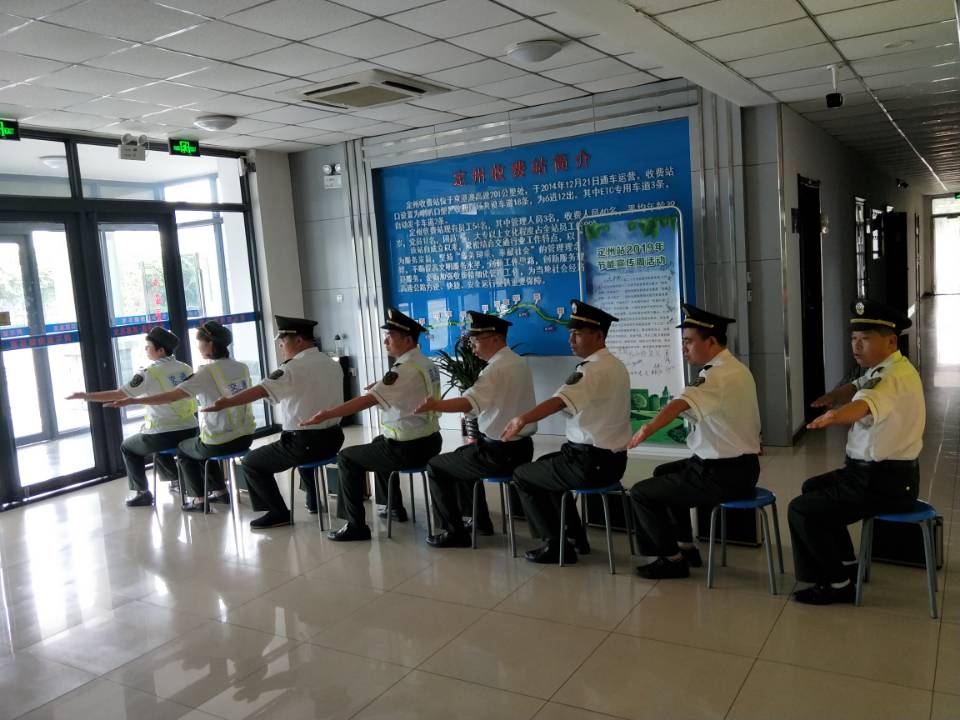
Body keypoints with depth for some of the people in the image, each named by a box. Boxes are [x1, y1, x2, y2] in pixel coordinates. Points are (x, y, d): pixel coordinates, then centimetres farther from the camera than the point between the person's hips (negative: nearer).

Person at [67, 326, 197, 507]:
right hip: (190, 431, 5)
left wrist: (85, 396, -5)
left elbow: (118, 395, -13)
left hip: (163, 435, -5)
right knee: (160, 449, 36)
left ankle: (142, 493, 18)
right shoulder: (186, 368, 2)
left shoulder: (148, 373, -13)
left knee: (128, 448, 23)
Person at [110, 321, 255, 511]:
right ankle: (220, 492, 35)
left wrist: (132, 401, -16)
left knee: (183, 449, 24)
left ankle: (198, 499, 23)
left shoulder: (207, 372, -16)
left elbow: (171, 396, -20)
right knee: (201, 445, 34)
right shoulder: (242, 367, 0)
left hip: (221, 442, -6)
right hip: (246, 437, 6)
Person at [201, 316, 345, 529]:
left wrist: (226, 404, -31)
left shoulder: (294, 368, -16)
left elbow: (261, 390, -27)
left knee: (251, 463, 10)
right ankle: (314, 501, 41)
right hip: (333, 439, 8)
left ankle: (278, 513, 11)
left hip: (304, 443, -8)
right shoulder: (333, 364, 7)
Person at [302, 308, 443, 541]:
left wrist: (326, 415, -23)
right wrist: (381, 389, 6)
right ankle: (394, 507, 40)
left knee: (347, 458, 5)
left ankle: (356, 526, 8)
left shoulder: (404, 371, -22)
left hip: (408, 450, -9)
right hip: (430, 442, 9)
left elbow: (366, 400, -25)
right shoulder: (427, 364, 5)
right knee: (380, 443, 34)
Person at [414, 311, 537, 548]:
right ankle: (479, 522, 34)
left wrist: (435, 405, -50)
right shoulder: (517, 362, 8)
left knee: (435, 466, 6)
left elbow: (469, 403, -37)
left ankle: (454, 532, 12)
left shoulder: (497, 368, -21)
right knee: (461, 456, 31)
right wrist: (483, 438, 15)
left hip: (500, 453, -9)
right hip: (521, 447, 9)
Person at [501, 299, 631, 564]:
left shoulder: (593, 370, -21)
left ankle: (558, 545, 11)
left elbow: (560, 401, -39)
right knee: (544, 466, 29)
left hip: (591, 463, -9)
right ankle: (574, 536, 30)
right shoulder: (615, 365, 11)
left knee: (522, 475, 8)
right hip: (612, 458, 9)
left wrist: (523, 419, -51)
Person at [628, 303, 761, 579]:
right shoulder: (737, 368, 10)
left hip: (723, 476, -10)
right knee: (664, 473, 28)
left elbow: (682, 403, -44)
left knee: (641, 493, -2)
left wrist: (648, 428, -56)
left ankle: (673, 559, 12)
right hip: (742, 465, 10)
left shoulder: (718, 376, -24)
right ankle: (686, 547, 32)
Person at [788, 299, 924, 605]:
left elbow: (865, 403, -48)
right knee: (812, 488, 26)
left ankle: (838, 583, 6)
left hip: (884, 482, -11)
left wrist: (836, 415, -64)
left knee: (801, 510, -9)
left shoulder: (896, 378, -27)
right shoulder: (881, 369, 9)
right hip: (876, 472, 11)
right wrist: (834, 396, -8)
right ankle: (845, 562, 33)